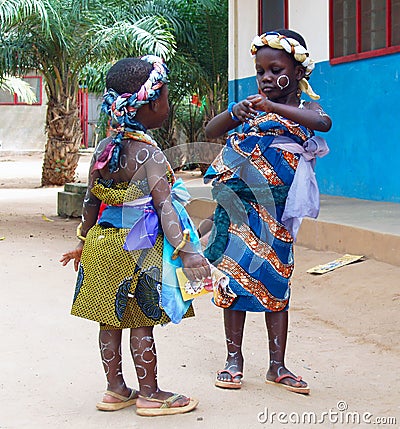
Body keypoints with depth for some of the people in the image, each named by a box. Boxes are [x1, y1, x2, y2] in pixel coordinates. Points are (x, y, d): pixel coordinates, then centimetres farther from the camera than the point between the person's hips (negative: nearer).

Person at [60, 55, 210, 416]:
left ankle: (115, 389, 24)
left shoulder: (104, 149, 4)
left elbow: (91, 200, 12)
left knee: (111, 319, 13)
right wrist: (186, 251, -28)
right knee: (142, 323, 3)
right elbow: (164, 206, -24)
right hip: (137, 250, -7)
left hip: (102, 242, 7)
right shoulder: (148, 154, -17)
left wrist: (84, 241, 23)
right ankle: (150, 395, 13)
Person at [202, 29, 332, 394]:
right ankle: (234, 358, 13)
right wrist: (234, 113, -27)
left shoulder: (305, 108, 0)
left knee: (276, 279, 4)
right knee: (235, 277, 3)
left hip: (276, 209, -1)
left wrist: (269, 106, -35)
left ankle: (277, 366, 11)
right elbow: (210, 131, -6)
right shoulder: (252, 106, 5)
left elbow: (323, 122, -25)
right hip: (239, 205, 1)